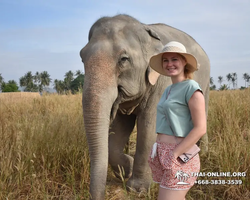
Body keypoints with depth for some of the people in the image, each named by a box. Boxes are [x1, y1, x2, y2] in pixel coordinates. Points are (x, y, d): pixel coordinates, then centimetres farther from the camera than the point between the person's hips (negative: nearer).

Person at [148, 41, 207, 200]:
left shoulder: (192, 88, -10)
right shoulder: (169, 90, 15)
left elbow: (200, 128, -17)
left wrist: (174, 154, -18)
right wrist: (158, 152, 10)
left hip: (179, 157, -8)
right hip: (162, 155, 8)